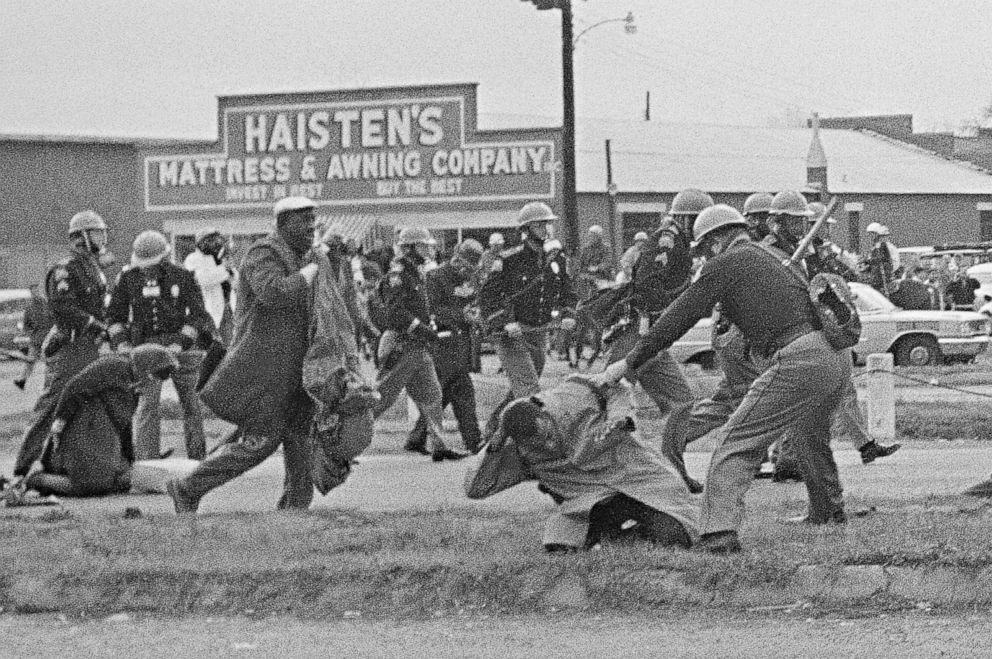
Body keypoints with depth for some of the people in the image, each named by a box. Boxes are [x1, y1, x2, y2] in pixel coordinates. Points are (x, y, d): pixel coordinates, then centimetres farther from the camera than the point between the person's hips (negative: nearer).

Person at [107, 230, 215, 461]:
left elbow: (197, 315, -6)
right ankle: (145, 460, -13)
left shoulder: (183, 277, -4)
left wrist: (180, 344, -18)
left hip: (181, 344, 0)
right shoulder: (128, 278, 1)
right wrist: (121, 343, -7)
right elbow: (115, 314, 8)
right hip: (146, 345, 0)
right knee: (147, 403, -11)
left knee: (191, 403, 4)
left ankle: (197, 456, 16)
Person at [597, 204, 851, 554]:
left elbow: (679, 318, 2)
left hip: (799, 361, -9)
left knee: (736, 442, -9)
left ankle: (719, 531, -23)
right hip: (837, 355, 9)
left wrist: (630, 362, 6)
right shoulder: (769, 259, 27)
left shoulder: (724, 265, 3)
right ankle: (828, 510, 52)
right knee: (812, 437, 35)